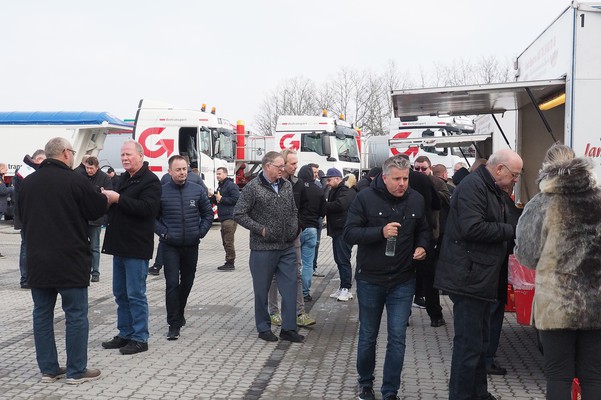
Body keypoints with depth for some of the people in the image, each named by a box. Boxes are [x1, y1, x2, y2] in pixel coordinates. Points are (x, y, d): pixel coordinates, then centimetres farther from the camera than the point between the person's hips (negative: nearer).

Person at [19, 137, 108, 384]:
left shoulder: (28, 183, 6)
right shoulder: (73, 181, -13)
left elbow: (22, 216, 17)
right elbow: (98, 208, -3)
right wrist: (104, 198, 18)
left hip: (37, 260, 6)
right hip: (69, 260, -6)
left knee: (42, 314, 12)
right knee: (76, 315, 2)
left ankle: (48, 369, 17)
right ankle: (76, 371, 6)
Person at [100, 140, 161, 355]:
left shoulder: (150, 180, -11)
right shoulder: (123, 178, 16)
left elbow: (147, 208, -24)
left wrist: (118, 199, -24)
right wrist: (108, 199, 1)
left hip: (136, 247, -9)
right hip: (120, 244, 9)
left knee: (135, 294, -4)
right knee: (120, 294, 14)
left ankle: (140, 338, 5)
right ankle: (125, 334, 24)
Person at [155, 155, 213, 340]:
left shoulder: (197, 190, 2)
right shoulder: (161, 191, -5)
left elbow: (208, 214, 11)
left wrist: (201, 232, 1)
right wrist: (163, 232, -7)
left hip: (192, 246, 3)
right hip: (170, 246, -3)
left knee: (187, 282, 15)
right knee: (172, 283, -8)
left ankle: (179, 313, 36)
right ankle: (174, 324, -4)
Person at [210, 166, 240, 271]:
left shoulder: (231, 185, -9)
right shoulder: (220, 186, 21)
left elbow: (236, 199, -19)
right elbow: (217, 201, 30)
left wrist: (222, 199, -15)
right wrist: (213, 197, 9)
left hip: (230, 218, -10)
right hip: (223, 218, 10)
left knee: (229, 242, -9)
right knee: (225, 242, 13)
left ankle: (231, 262, -5)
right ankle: (229, 262, 19)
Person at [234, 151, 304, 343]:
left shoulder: (287, 185, 9)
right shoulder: (253, 188, -9)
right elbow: (239, 214, -10)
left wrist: (294, 229, 6)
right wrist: (260, 229, -13)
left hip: (287, 248, 5)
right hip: (263, 248, -5)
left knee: (290, 287, 5)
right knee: (262, 290, 7)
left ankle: (288, 328, 14)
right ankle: (264, 328, 21)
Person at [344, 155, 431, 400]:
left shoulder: (416, 200, -1)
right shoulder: (365, 198, -10)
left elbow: (423, 230, 14)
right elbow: (349, 233, -14)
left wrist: (422, 246, -7)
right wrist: (381, 232, -26)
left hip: (403, 281, 2)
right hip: (369, 280, -1)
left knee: (397, 339, 1)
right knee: (368, 336, 13)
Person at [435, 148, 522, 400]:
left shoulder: (491, 189, 17)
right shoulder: (472, 186, -16)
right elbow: (472, 228, -27)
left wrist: (511, 230, 4)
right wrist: (510, 230, -17)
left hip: (482, 278, 11)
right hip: (469, 278, -11)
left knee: (479, 341, 19)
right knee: (469, 344, -6)